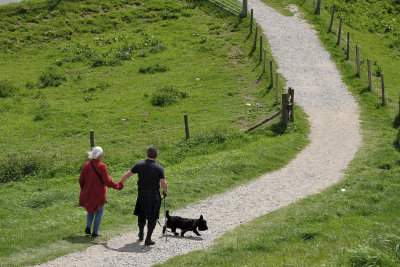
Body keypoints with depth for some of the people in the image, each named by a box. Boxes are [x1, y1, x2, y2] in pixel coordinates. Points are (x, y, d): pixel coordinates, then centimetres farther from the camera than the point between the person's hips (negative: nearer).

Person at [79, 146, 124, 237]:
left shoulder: (86, 165, -3)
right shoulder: (102, 166, -17)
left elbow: (81, 180, 3)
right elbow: (107, 181, -18)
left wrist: (83, 190, 20)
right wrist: (117, 185, -5)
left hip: (88, 193, 4)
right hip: (99, 194, -4)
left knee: (91, 210, 24)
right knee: (99, 212, 11)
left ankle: (88, 227, 9)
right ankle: (95, 231, 10)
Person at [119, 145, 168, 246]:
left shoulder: (139, 165, -4)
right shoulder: (159, 168, -11)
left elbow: (127, 175, 4)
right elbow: (164, 184, -14)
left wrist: (119, 183, 19)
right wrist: (165, 191, 6)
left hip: (141, 195, 3)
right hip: (154, 196, -3)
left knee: (141, 216, 23)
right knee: (152, 218, 7)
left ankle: (141, 234, 34)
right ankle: (148, 239, 6)